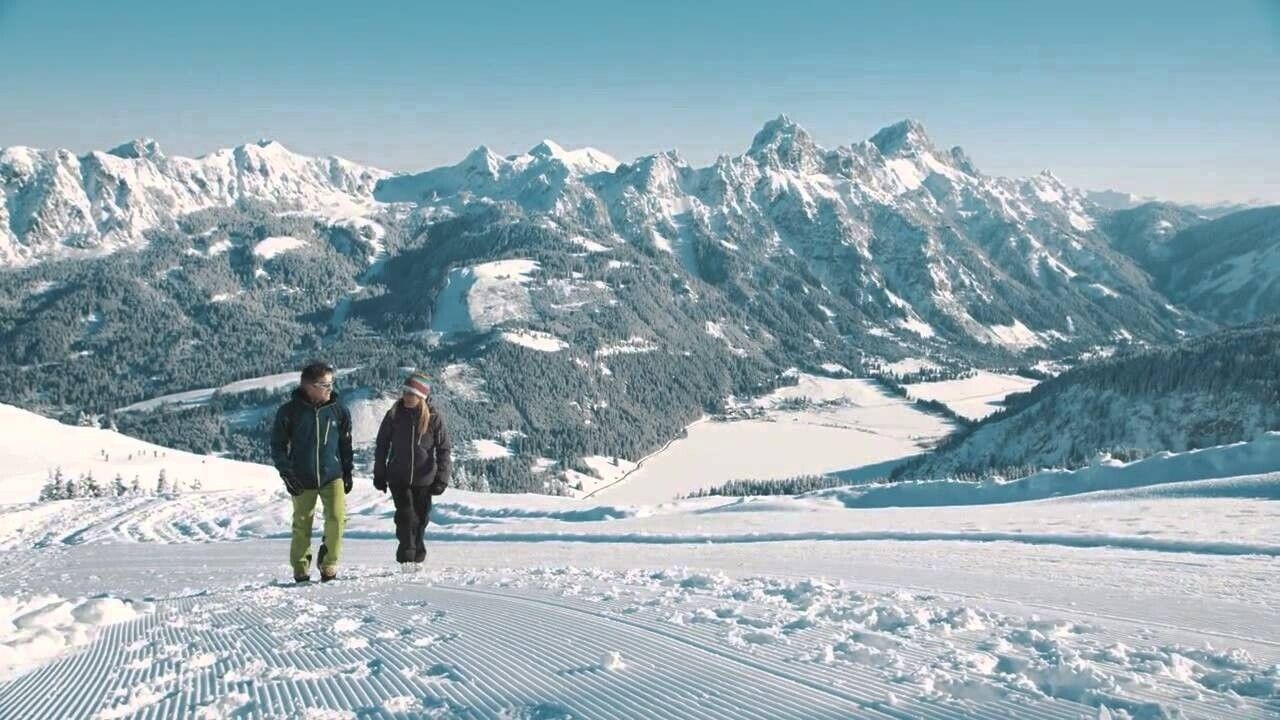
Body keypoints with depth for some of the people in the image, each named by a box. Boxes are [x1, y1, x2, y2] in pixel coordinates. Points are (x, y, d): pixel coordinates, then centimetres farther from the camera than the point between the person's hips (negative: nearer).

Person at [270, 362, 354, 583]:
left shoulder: (338, 410, -1)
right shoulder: (290, 411, -8)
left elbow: (346, 443, 11)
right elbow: (277, 445, 0)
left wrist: (347, 472, 10)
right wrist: (286, 473, -8)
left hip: (332, 475, 1)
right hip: (301, 480, -1)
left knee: (337, 518, -13)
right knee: (302, 525, 8)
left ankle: (328, 564, 7)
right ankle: (301, 569, 25)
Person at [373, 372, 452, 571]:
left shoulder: (434, 417, -6)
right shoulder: (394, 415, -3)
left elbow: (445, 450, -1)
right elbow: (381, 446, 6)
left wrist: (441, 478, -6)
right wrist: (379, 475, 6)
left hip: (424, 479, 0)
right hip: (398, 478, 0)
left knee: (420, 519, 8)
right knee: (406, 516, -11)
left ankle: (417, 558, 24)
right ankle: (406, 557, -2)